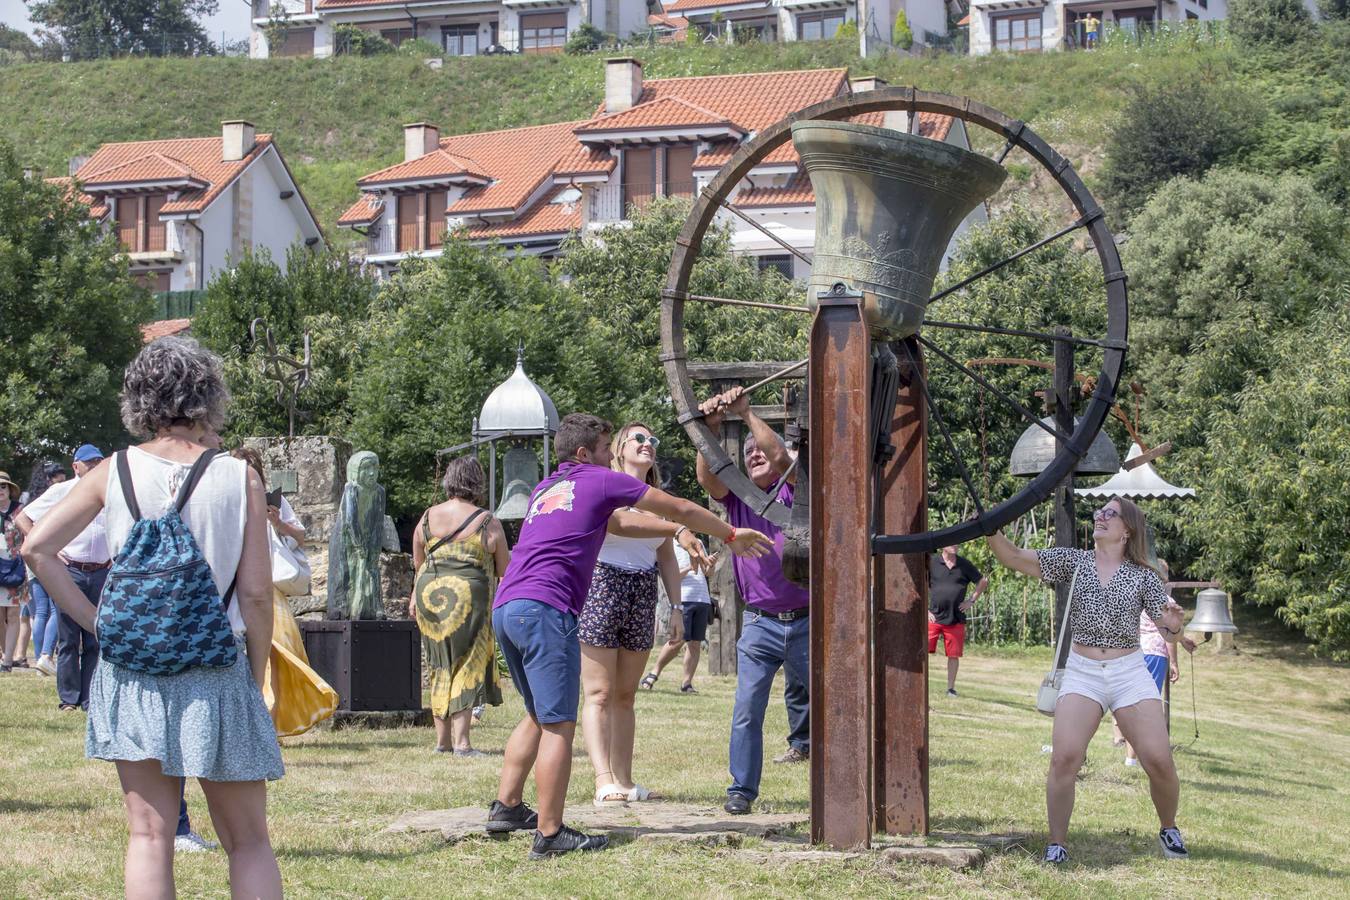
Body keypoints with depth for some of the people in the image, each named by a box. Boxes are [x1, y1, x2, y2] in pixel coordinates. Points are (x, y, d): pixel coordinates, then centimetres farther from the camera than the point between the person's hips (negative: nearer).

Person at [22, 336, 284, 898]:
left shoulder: (113, 473, 0)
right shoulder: (240, 479, -5)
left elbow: (37, 547, -3)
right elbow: (256, 593, -6)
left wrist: (94, 621, 3)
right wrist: (256, 680, 5)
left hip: (133, 675, 2)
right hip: (217, 674, -1)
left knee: (149, 836, 6)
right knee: (248, 842, 9)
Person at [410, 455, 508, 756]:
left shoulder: (427, 517, 6)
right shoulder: (487, 522, -4)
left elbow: (418, 563, 17)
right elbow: (504, 569, 2)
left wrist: (416, 595, 31)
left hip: (430, 596, 4)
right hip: (469, 597, -4)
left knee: (441, 667, 14)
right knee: (467, 667, 0)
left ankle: (442, 739, 17)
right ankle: (461, 742, -5)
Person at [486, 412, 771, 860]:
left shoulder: (545, 488, 27)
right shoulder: (602, 481, 6)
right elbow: (680, 509, 15)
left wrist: (674, 532, 53)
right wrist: (732, 536, 28)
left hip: (505, 608, 8)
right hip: (546, 609, -8)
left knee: (539, 716, 22)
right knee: (559, 726, -6)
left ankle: (506, 807, 22)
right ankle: (549, 834, -8)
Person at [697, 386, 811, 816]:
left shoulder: (793, 491, 2)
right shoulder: (737, 497, 9)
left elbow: (781, 457, -18)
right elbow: (707, 477, -10)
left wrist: (747, 413, -18)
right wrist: (711, 428, -24)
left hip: (805, 621, -2)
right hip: (759, 624, 2)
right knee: (747, 708, -6)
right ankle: (741, 789, -1)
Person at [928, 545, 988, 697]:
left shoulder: (964, 564, 4)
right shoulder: (931, 562, -3)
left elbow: (983, 582, 16)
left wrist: (972, 601, 8)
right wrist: (925, 609, -2)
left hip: (956, 620, 2)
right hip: (934, 617, -2)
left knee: (954, 655, 6)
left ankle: (951, 688, 18)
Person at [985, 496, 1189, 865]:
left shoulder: (1143, 576, 5)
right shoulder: (1074, 561, 7)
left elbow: (1169, 635, 4)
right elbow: (1014, 558, -1)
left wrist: (1173, 624, -19)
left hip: (1130, 672, 0)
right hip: (1082, 672, 0)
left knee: (1159, 760, -8)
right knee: (1064, 757, -18)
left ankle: (1168, 830, 20)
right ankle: (1057, 844, -6)